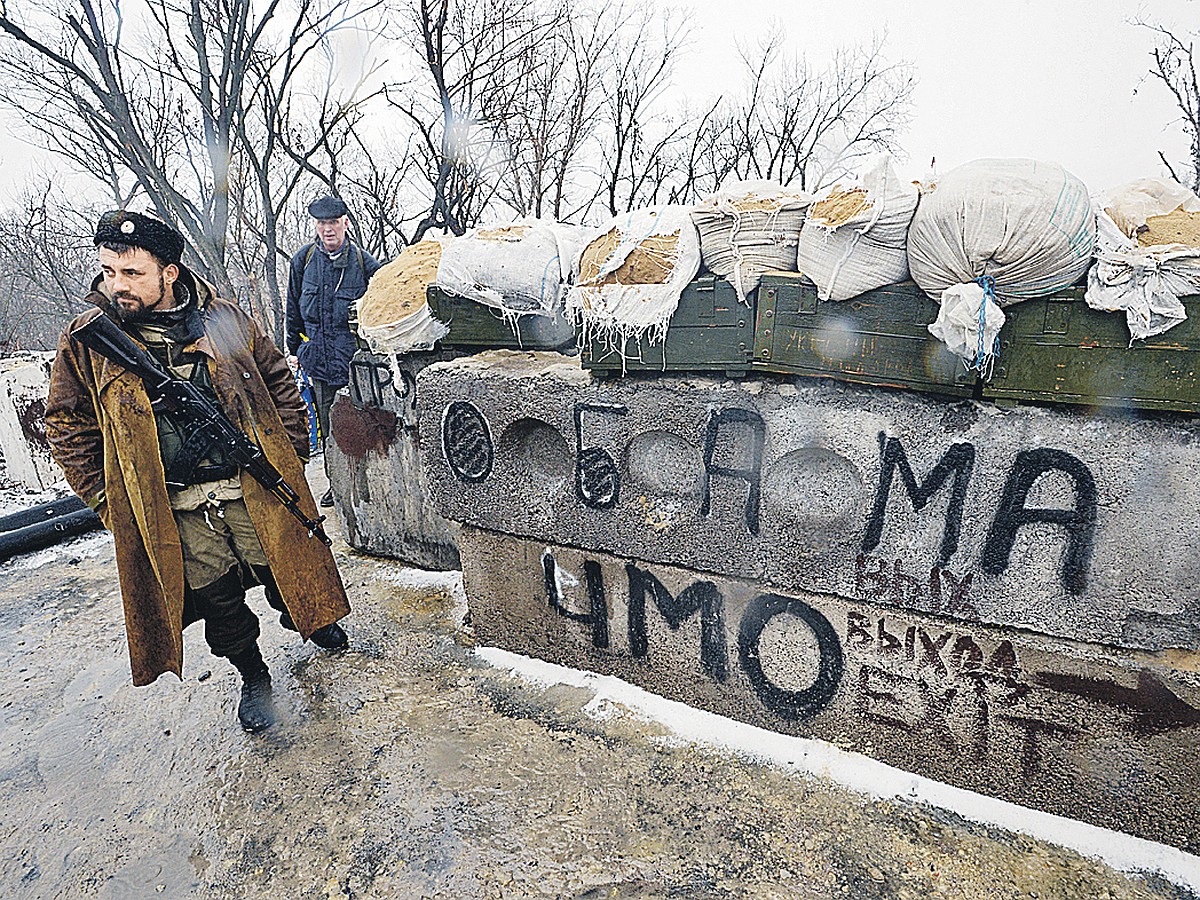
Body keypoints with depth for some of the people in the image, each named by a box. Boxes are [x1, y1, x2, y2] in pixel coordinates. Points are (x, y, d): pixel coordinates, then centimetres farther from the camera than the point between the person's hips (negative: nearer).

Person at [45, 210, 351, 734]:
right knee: (216, 599, 11)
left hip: (255, 491, 0)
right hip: (173, 513, 0)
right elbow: (69, 428, 5)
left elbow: (280, 385, 8)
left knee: (282, 572, 13)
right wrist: (110, 503, 0)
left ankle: (304, 618, 47)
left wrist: (289, 456, 3)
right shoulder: (86, 343, -3)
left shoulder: (225, 320, -2)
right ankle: (252, 676, 36)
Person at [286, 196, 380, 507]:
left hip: (354, 359, -3)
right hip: (317, 358, 3)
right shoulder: (302, 260, 5)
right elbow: (293, 310, 15)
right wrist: (293, 350, 15)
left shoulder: (365, 263, -2)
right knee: (327, 425, 10)